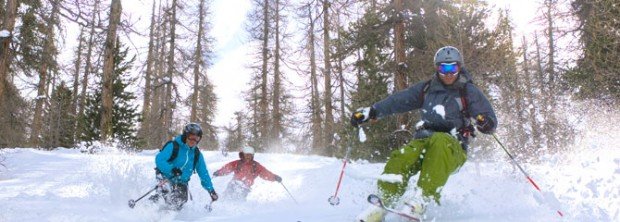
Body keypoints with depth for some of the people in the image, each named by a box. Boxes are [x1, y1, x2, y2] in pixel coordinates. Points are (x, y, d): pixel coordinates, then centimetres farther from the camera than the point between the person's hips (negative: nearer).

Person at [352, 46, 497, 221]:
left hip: (453, 149, -2)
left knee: (439, 140, -38)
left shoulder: (469, 92, 7)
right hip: (423, 142, 2)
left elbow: (491, 120, 3)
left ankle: (422, 199, -43)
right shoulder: (427, 88, 14)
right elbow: (398, 100, 10)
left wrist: (486, 123, -22)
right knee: (400, 159, -30)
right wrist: (371, 112, -2)